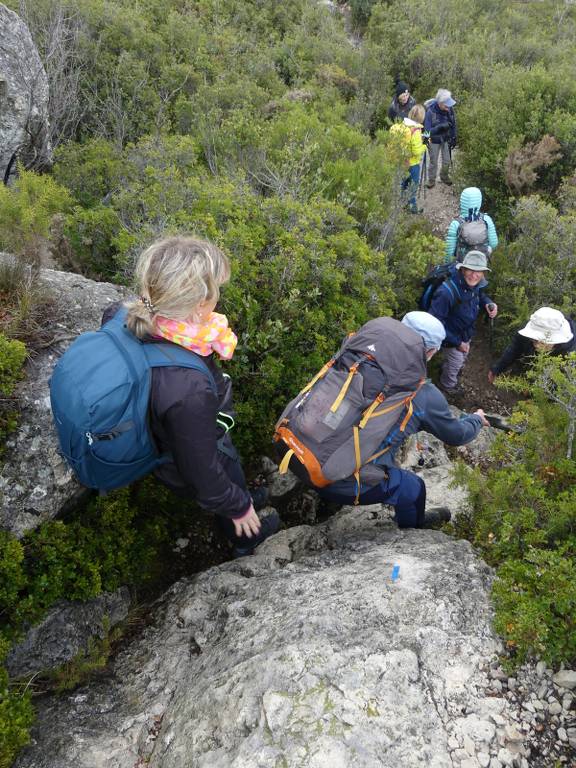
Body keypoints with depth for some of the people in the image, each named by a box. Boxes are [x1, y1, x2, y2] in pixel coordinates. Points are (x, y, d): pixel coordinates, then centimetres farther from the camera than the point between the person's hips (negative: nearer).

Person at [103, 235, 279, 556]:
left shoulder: (130, 323, -29)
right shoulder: (189, 392, -50)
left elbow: (111, 313, -1)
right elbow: (202, 472, -33)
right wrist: (239, 507, -14)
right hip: (197, 467, -6)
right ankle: (248, 541, 66)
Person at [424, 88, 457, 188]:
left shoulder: (450, 108, -17)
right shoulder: (430, 111, -29)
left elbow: (453, 124, -1)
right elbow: (427, 130, -27)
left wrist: (453, 138, 2)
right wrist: (440, 127, -40)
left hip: (446, 139, 4)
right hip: (434, 141, -4)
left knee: (447, 161, 14)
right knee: (433, 162, 11)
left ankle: (444, 177, 39)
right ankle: (431, 180, 32)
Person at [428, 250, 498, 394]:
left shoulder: (474, 283, -20)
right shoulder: (446, 292, -43)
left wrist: (488, 303, -18)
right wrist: (457, 342, -27)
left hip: (467, 332, 7)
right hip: (453, 335, -6)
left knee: (462, 357, 33)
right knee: (455, 362, 19)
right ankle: (448, 385, 51)